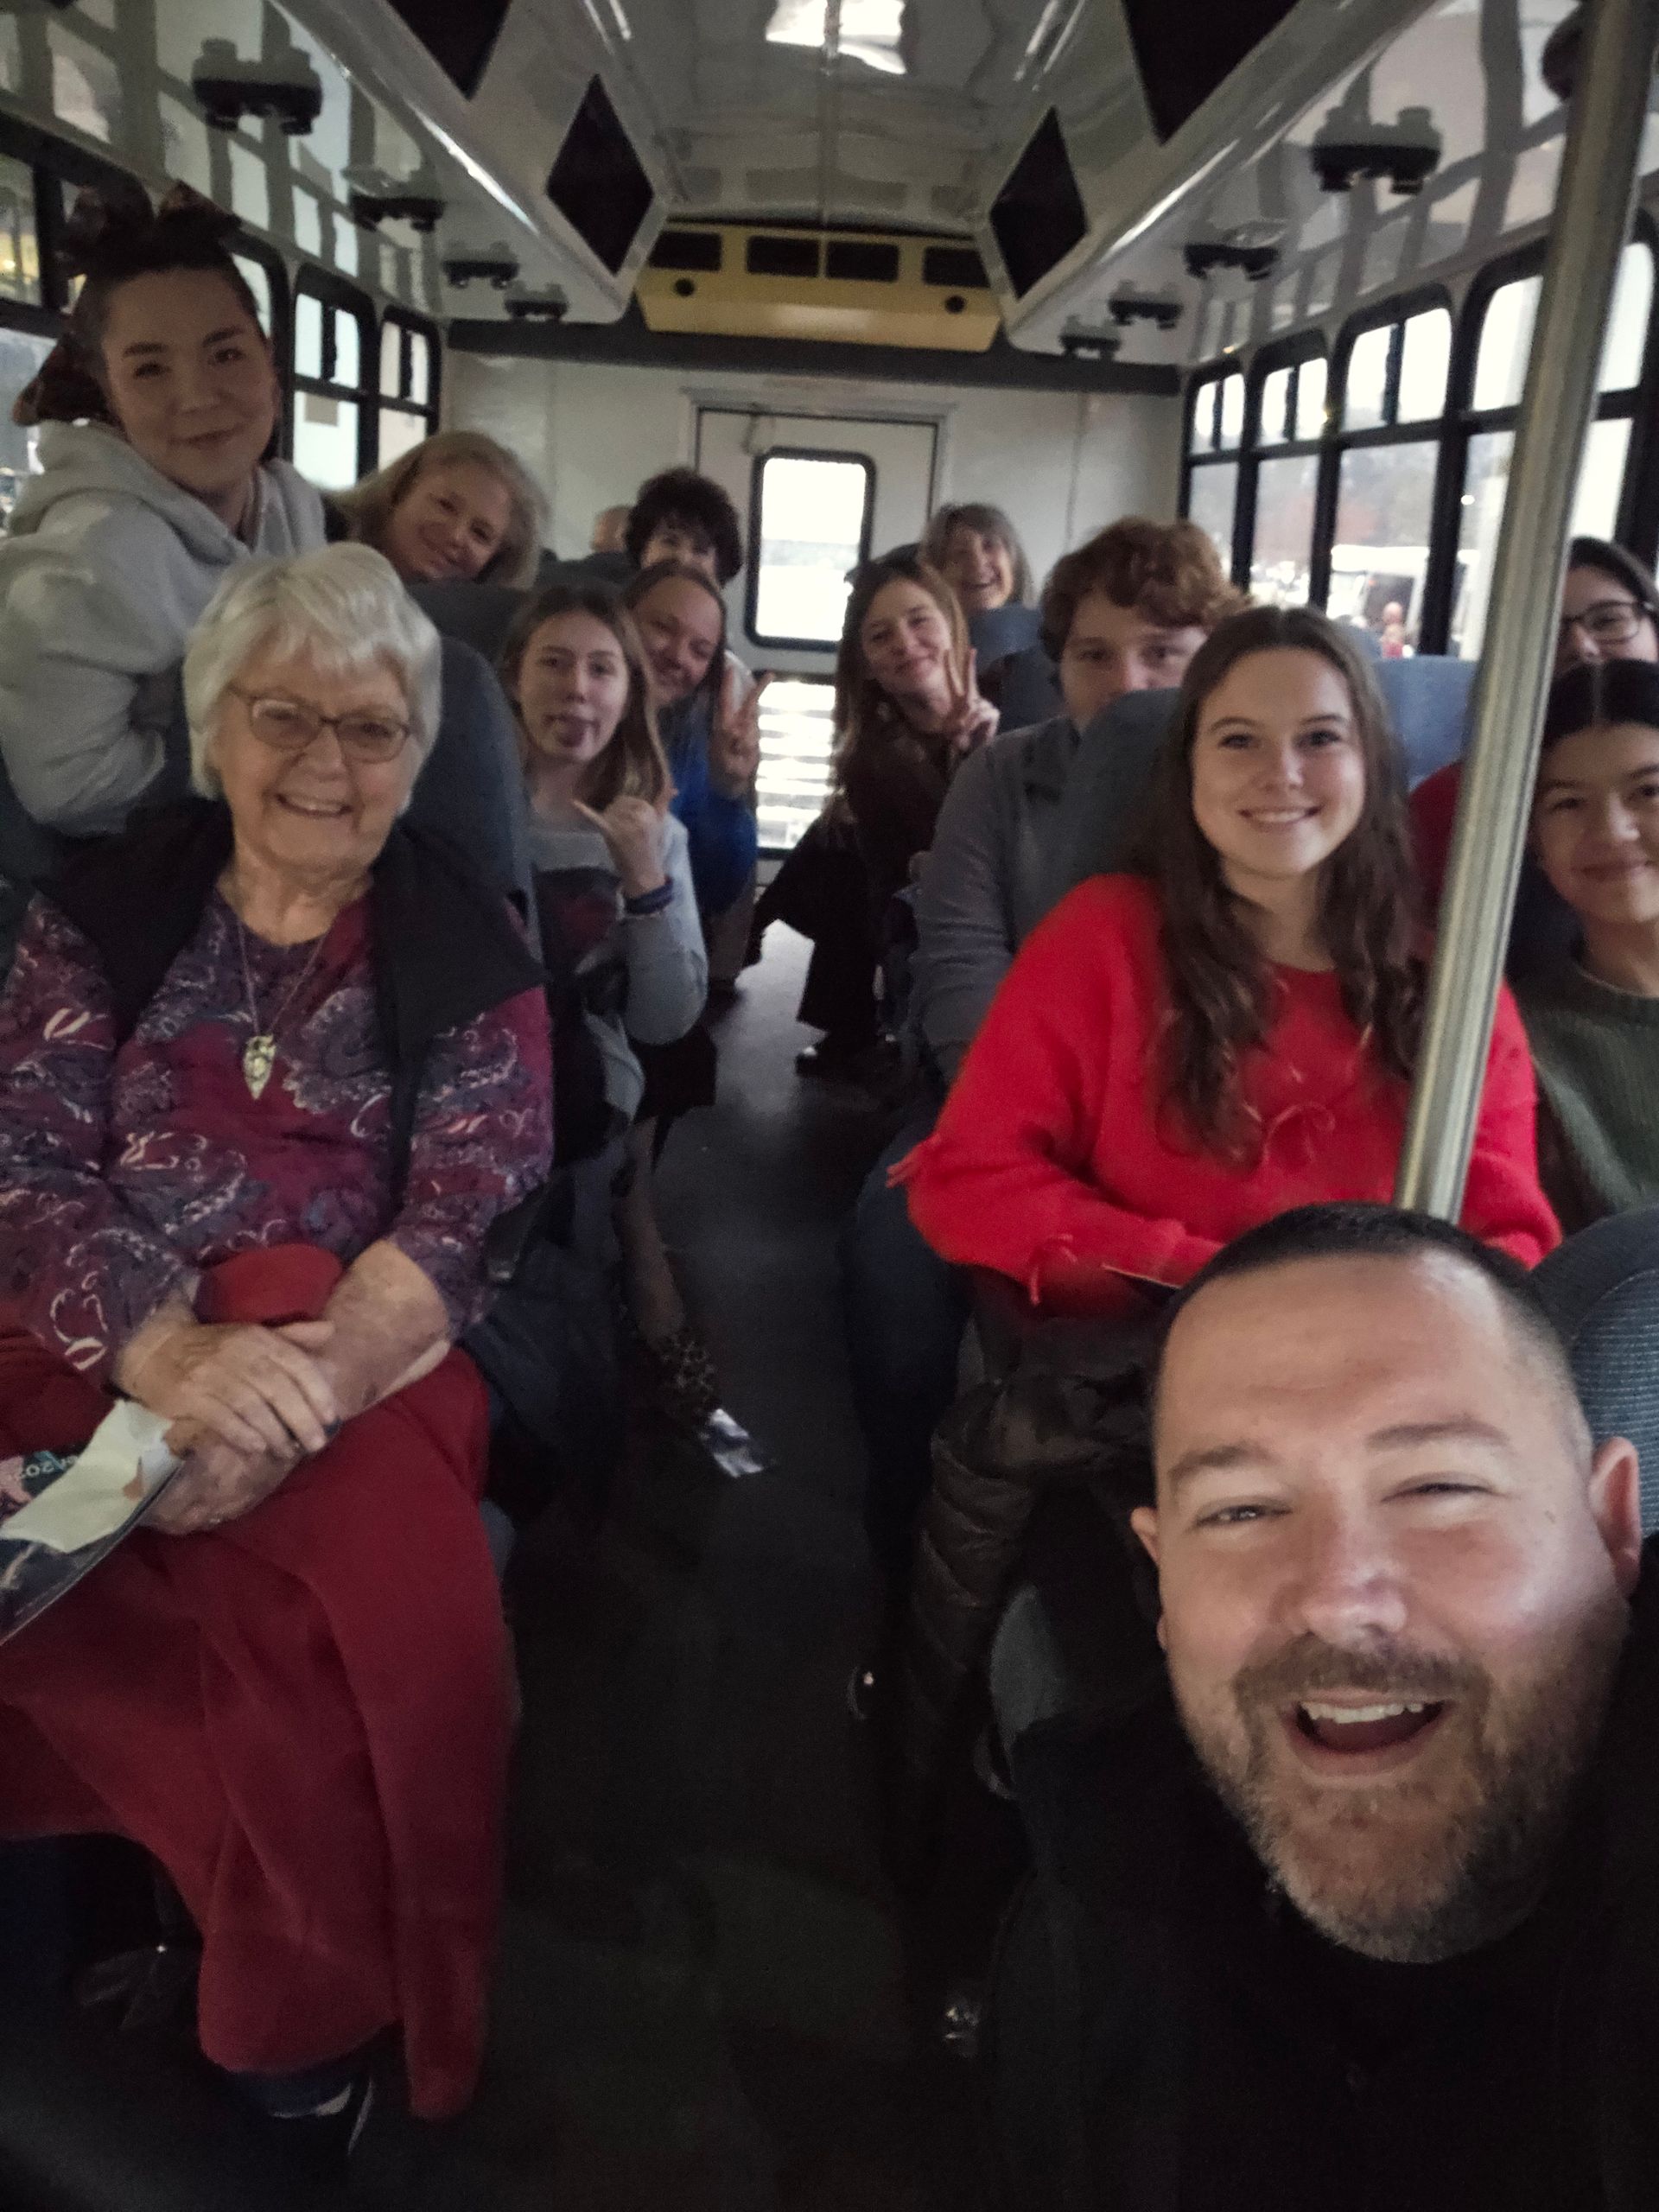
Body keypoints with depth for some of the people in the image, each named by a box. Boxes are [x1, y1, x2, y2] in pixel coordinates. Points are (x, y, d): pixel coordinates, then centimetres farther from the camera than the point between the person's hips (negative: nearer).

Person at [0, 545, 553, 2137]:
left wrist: (311, 1383, -23)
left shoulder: (470, 960, 5)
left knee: (368, 1591, -29)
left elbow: (468, 1223, -5)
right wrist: (174, 1355, -20)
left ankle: (308, 2002, -4)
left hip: (356, 1379, -2)